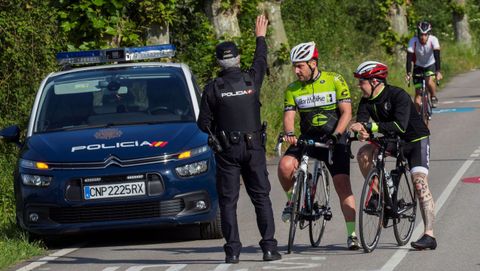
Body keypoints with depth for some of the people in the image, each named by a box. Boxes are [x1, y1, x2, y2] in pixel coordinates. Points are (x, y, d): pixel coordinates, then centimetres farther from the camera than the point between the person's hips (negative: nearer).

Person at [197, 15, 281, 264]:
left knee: (228, 201, 3)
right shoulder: (251, 80, -2)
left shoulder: (213, 88, -6)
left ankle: (232, 250, -4)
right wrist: (260, 37, 36)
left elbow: (203, 124, -3)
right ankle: (269, 247, 1)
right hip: (254, 148, 1)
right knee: (261, 198, 7)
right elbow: (261, 62, 20)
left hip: (227, 150, -1)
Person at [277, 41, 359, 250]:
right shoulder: (292, 89, 1)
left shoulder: (335, 81, -8)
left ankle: (352, 234, -9)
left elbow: (346, 112, -11)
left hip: (334, 140, -2)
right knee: (285, 165, -26)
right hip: (307, 138, 2)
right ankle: (292, 201, 2)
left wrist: (336, 135, -26)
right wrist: (289, 133, -31)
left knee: (343, 185, -13)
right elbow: (289, 116, -8)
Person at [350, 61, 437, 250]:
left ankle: (429, 236, -24)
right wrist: (362, 133, -45)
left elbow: (400, 126, -38)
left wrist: (369, 126, -46)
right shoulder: (366, 102, -7)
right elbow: (361, 123, -20)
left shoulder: (398, 96, -26)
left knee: (419, 183, -21)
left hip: (416, 140, -6)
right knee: (363, 153, -18)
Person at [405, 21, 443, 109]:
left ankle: (434, 97, -2)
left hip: (431, 65, -1)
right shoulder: (413, 41, -26)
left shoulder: (433, 40, -27)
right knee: (418, 93, -6)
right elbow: (409, 58, -30)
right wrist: (408, 73, -43)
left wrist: (438, 72, -47)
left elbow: (437, 56, -35)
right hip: (418, 66, 1)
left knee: (429, 81, -31)